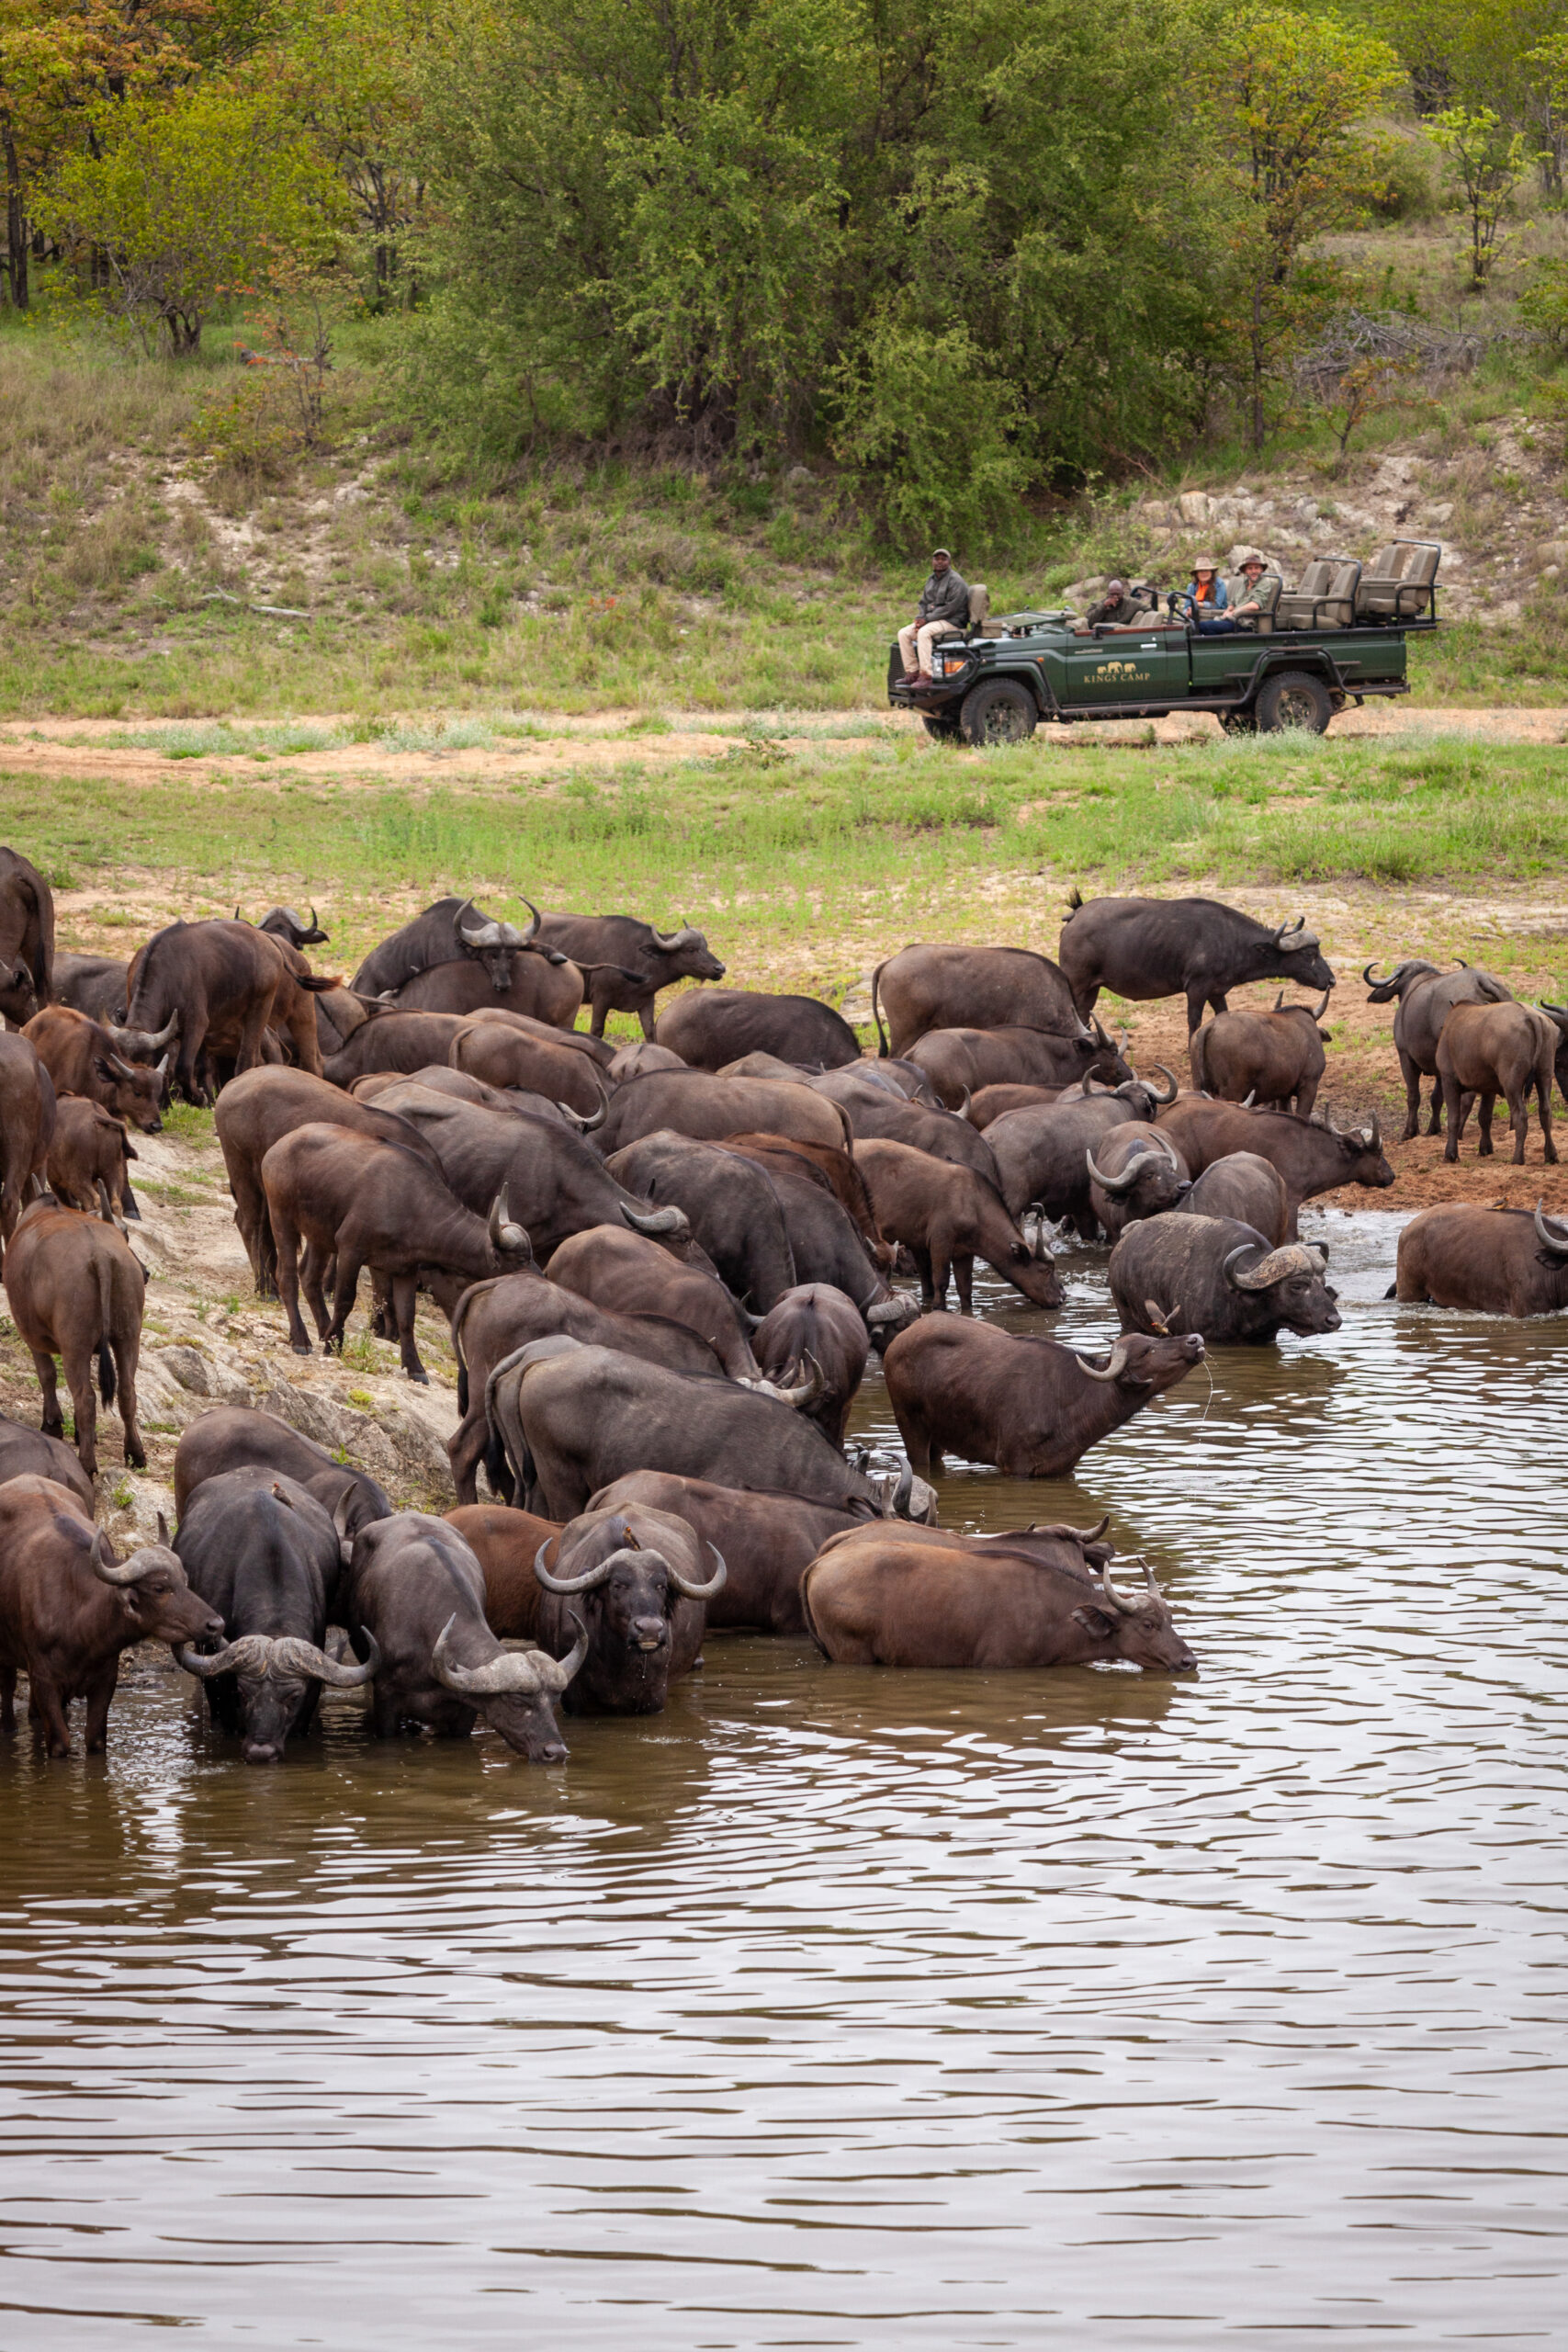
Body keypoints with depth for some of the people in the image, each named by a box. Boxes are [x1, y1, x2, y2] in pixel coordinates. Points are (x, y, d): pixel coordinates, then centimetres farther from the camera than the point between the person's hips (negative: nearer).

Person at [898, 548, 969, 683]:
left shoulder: (956, 582, -11)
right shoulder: (932, 580, 16)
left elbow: (950, 608, -19)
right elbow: (923, 603, 19)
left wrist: (926, 619, -18)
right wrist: (920, 618, -4)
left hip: (952, 623, -9)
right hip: (932, 621, 9)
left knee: (924, 633, -35)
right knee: (904, 634, -7)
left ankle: (926, 675, -38)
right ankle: (912, 673, -9)